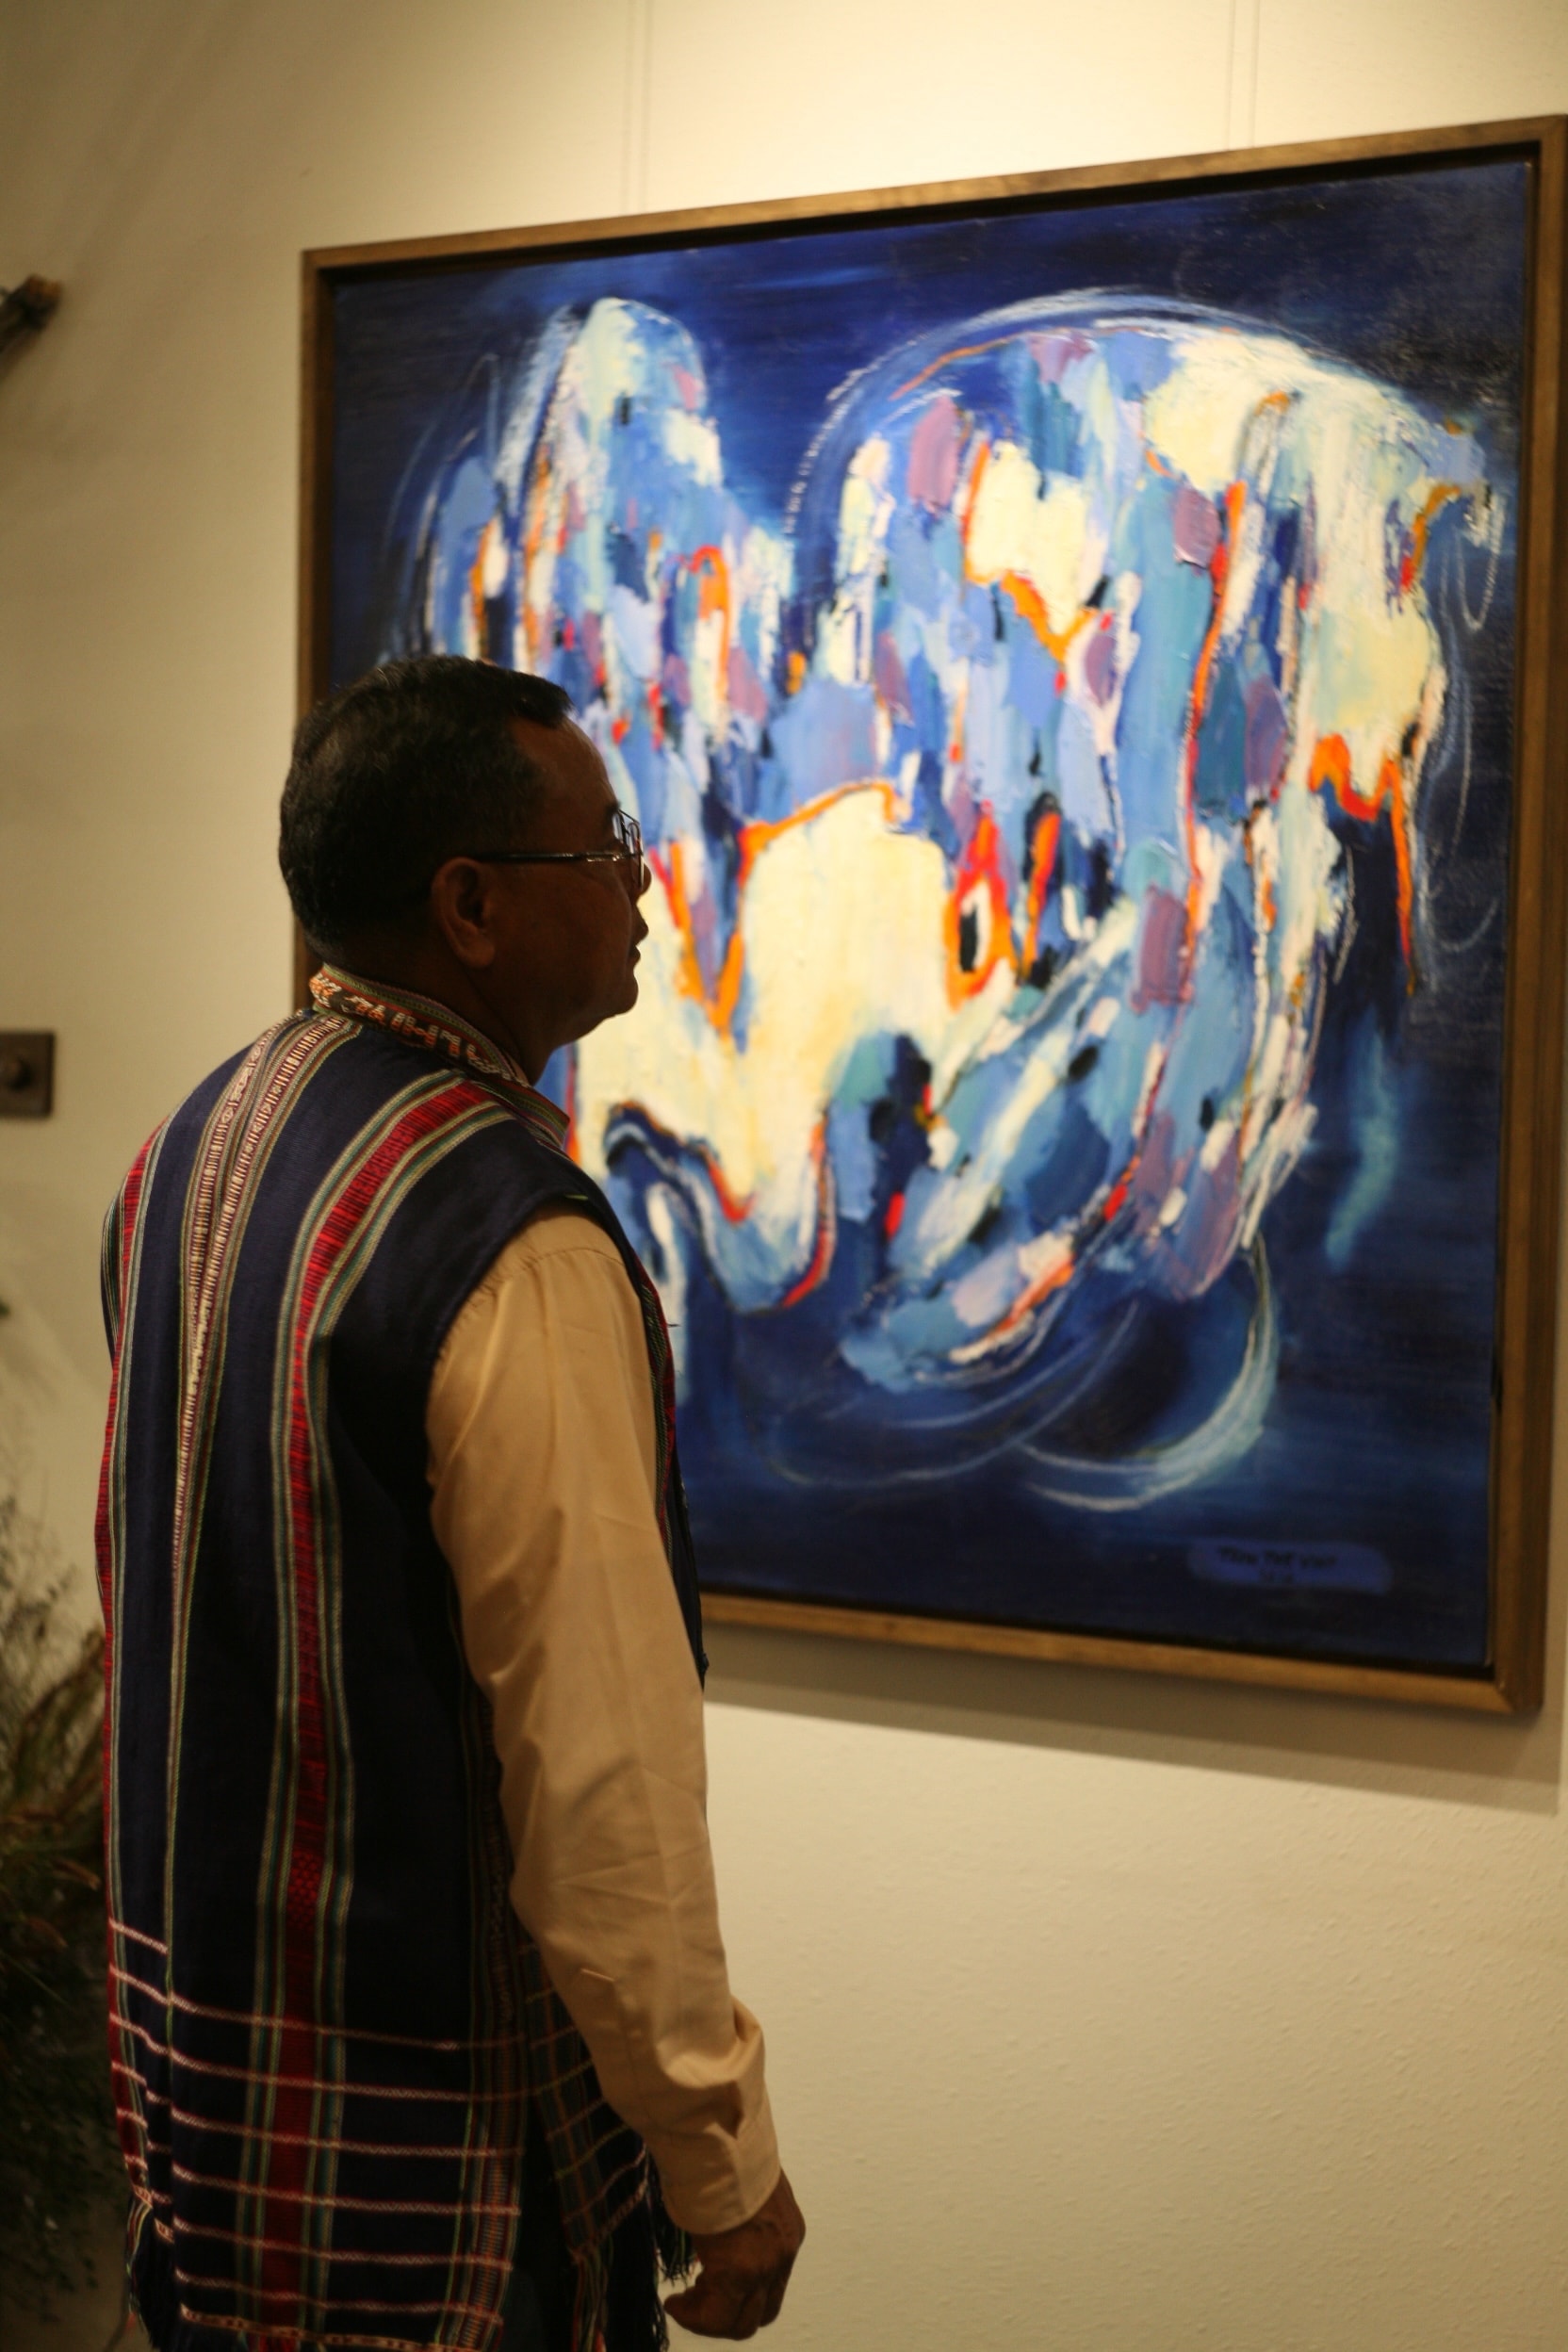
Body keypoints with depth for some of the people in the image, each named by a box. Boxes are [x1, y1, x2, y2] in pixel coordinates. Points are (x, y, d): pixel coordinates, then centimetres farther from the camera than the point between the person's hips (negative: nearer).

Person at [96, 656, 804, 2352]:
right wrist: (721, 2163, -15)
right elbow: (599, 1751, -24)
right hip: (427, 2108, -8)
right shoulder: (518, 1251, -24)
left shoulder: (195, 1147, 3)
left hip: (185, 2018, 8)